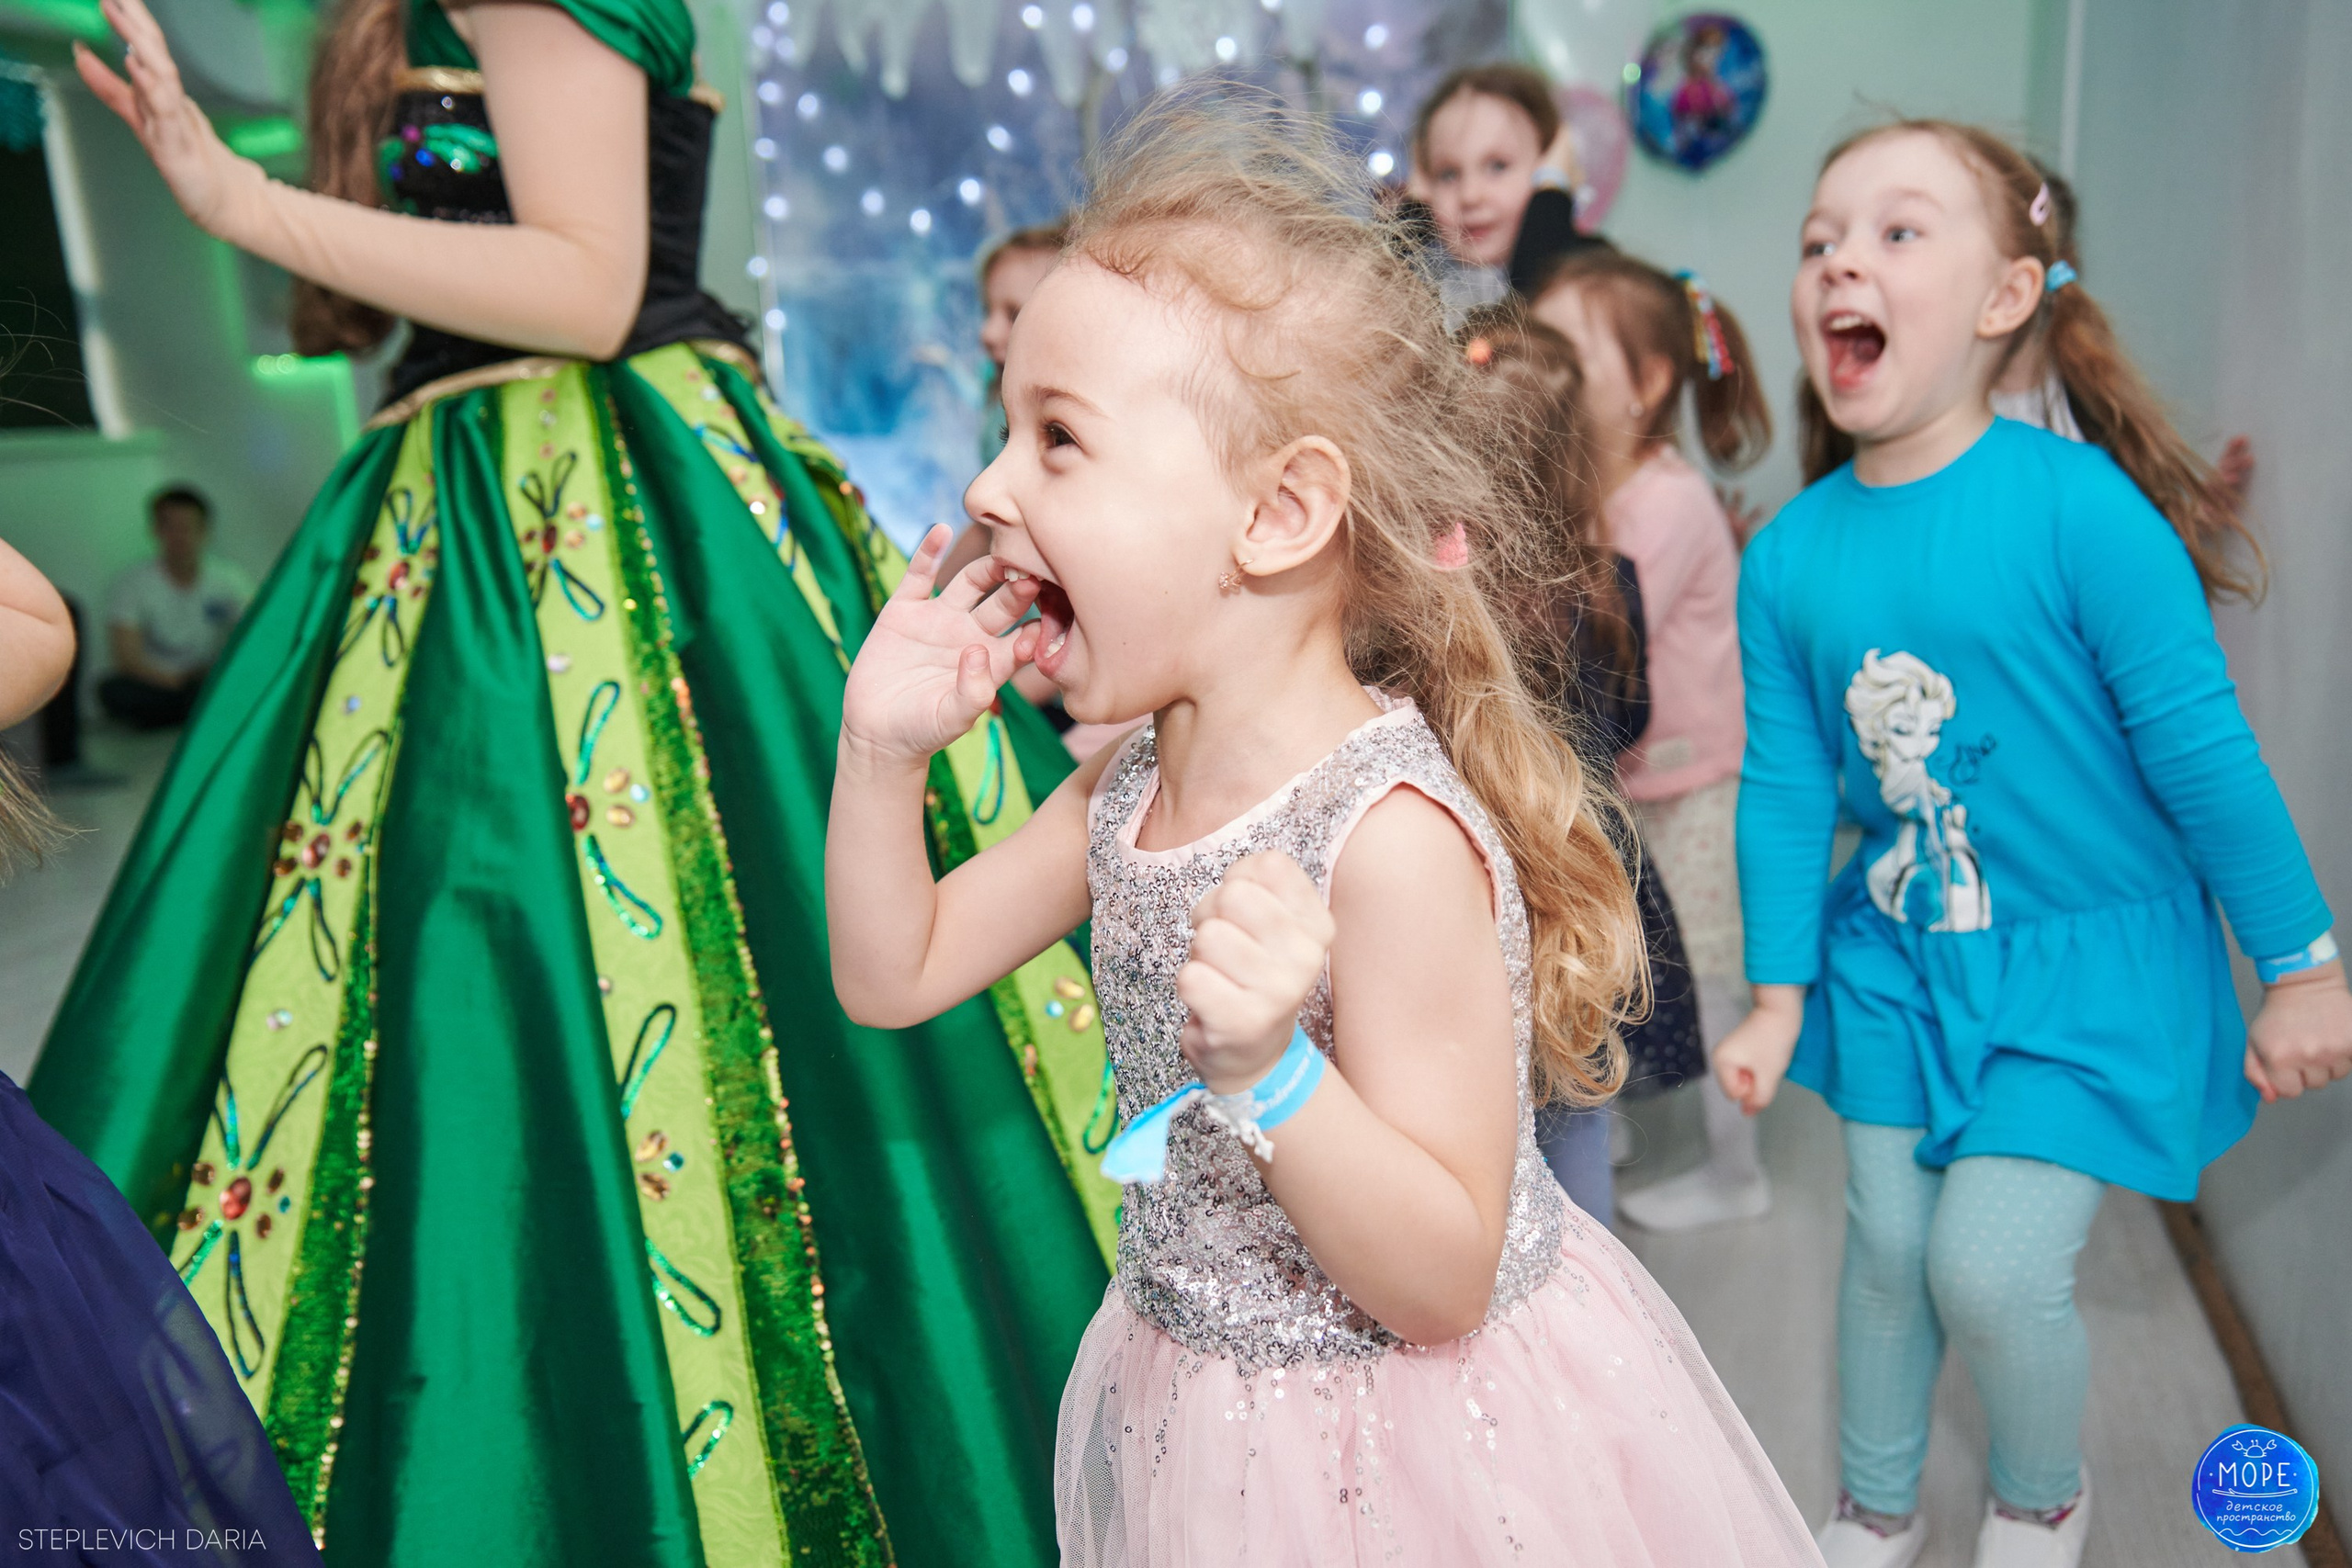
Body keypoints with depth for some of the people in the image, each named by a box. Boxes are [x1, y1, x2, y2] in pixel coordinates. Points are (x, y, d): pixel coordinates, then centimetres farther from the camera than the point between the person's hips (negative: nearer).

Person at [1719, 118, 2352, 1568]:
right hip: (1894, 958, 4)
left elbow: (2203, 749, -14)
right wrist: (1778, 998, 1)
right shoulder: (1789, 554, -7)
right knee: (1887, 1249, 12)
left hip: (2091, 959, -4)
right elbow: (1786, 787, -1)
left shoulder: (2080, 507, -20)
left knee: (1992, 1268, -5)